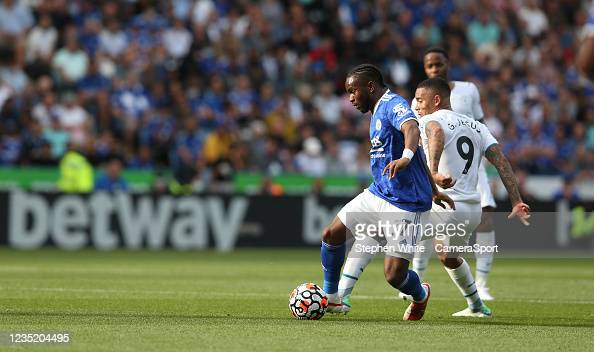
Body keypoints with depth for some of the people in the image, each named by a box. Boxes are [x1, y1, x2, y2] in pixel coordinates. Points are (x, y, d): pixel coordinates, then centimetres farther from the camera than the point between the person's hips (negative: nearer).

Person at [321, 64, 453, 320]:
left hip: (405, 204, -9)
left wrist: (405, 158, -58)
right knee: (331, 234, -1)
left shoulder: (393, 105, -14)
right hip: (377, 194, 9)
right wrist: (433, 191, 35)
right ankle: (330, 299, 16)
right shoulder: (377, 113, 17)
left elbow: (412, 129, -37)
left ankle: (420, 295, 25)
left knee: (394, 275, -9)